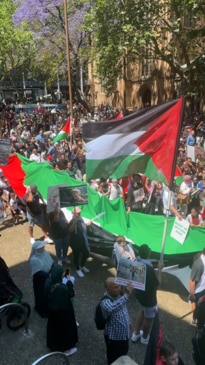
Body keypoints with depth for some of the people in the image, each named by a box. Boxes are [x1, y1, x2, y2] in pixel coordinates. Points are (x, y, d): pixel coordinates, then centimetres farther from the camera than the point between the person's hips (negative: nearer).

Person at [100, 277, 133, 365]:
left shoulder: (119, 295, -11)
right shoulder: (105, 301, -36)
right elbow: (111, 309, -61)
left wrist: (128, 322, 21)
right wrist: (126, 296, -64)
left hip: (124, 334, 7)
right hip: (113, 337, -7)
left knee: (124, 354, 32)